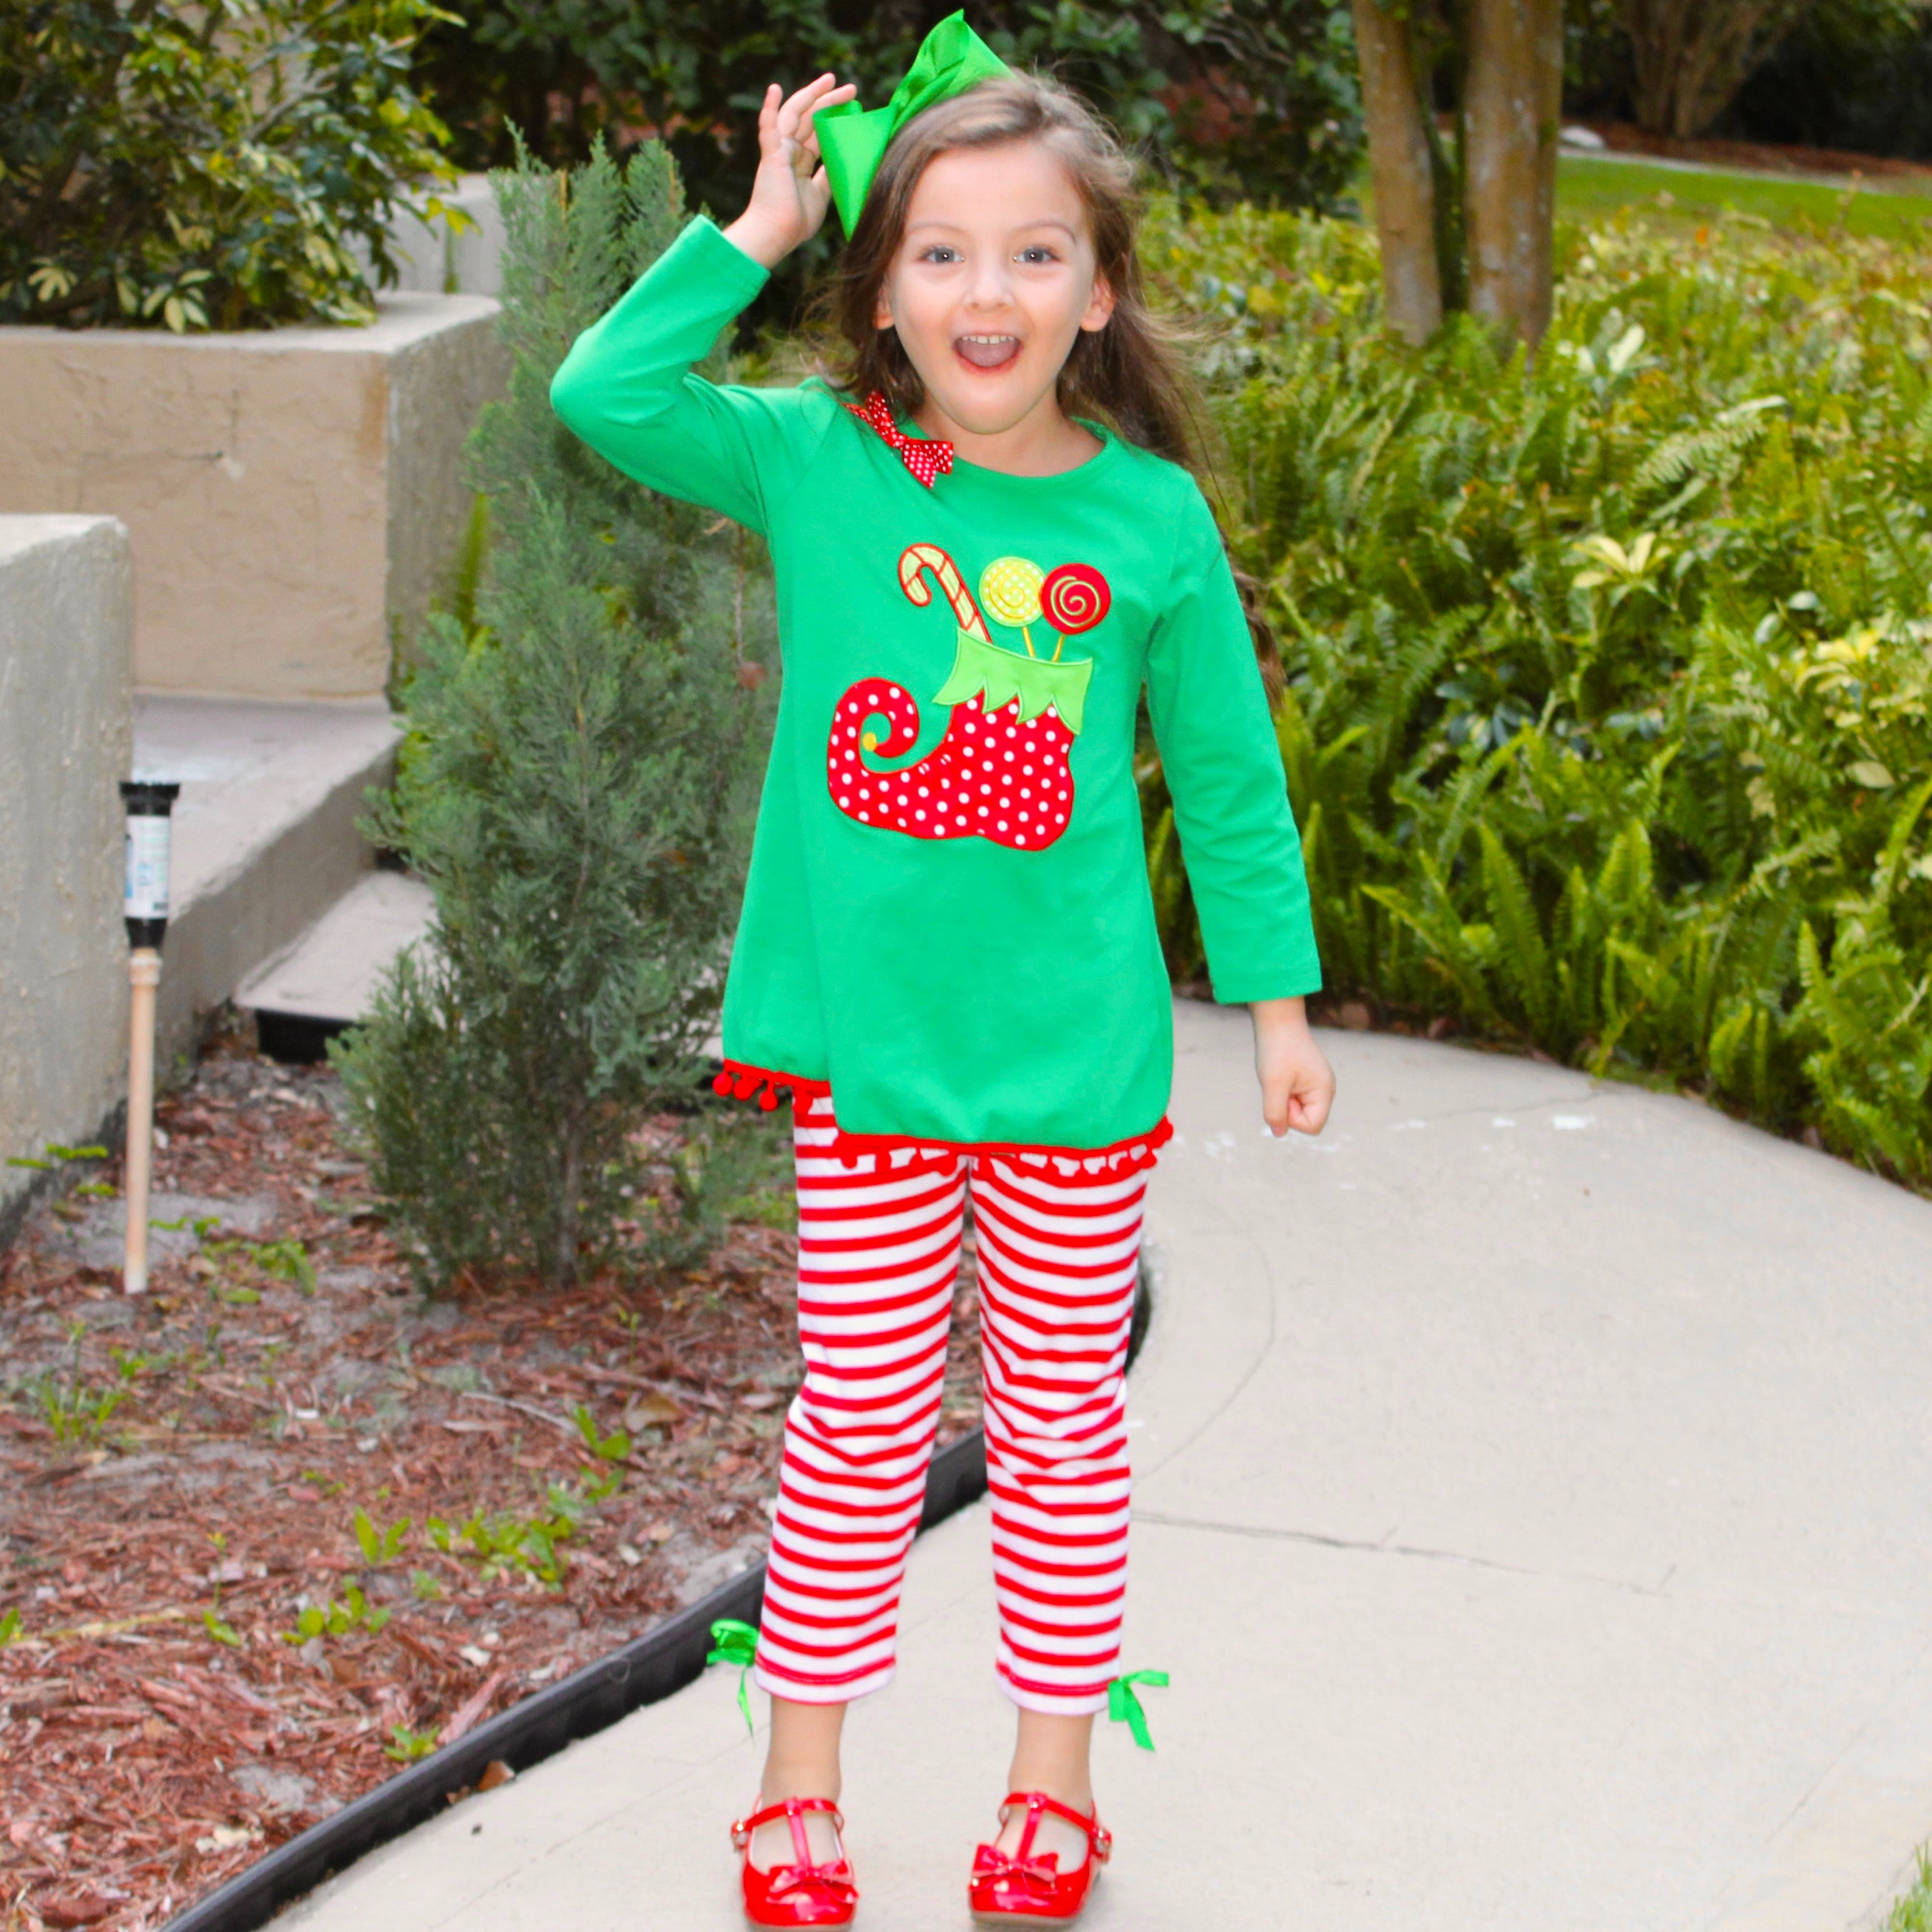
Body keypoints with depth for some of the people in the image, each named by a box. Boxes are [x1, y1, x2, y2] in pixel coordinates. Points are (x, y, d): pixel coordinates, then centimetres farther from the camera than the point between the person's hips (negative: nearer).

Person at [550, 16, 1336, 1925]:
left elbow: (1227, 777, 5)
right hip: (868, 1046, 0)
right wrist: (754, 231, -11)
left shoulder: (1151, 519, -4)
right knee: (856, 1427, 9)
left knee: (1060, 1426, 12)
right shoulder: (818, 464, -4)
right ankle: (800, 1774, 25)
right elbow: (605, 397, -13)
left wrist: (1276, 999, 7)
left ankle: (1053, 1773, 29)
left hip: (1077, 1056, 0)